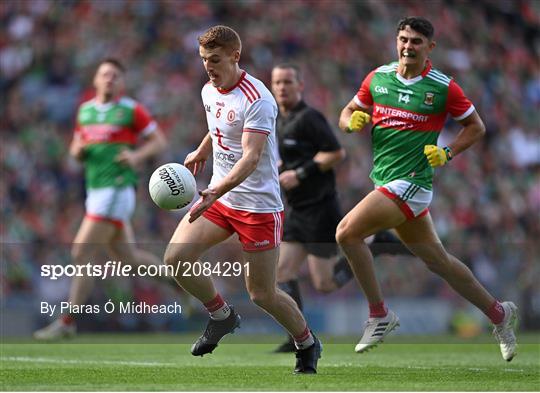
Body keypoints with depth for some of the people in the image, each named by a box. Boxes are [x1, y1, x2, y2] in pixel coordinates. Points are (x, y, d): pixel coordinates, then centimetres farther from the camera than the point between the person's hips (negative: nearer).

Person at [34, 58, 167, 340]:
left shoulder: (131, 110, -4)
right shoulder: (85, 110, 14)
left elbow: (159, 141, 1)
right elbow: (76, 150, 22)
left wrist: (138, 156, -17)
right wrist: (78, 150, -2)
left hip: (117, 188, -7)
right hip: (95, 190, 7)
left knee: (82, 253, -12)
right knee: (127, 259, 13)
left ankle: (67, 323, -6)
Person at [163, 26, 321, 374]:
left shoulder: (257, 99, -20)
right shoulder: (209, 91, 5)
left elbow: (251, 156, -30)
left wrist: (217, 191, -43)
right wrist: (201, 152, 44)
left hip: (259, 205, -7)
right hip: (219, 197, 7)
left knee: (262, 294, -2)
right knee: (175, 259, -11)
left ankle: (307, 343, 26)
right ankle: (221, 315, 13)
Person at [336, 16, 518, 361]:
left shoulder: (443, 87, -6)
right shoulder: (377, 78, 7)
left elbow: (476, 126, 5)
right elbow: (349, 112, 18)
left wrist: (448, 153, -10)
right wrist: (353, 121, -6)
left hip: (411, 181, -6)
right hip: (386, 182, 6)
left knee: (347, 233, -20)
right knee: (438, 261, 15)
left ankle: (379, 314, -7)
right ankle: (499, 313, 30)